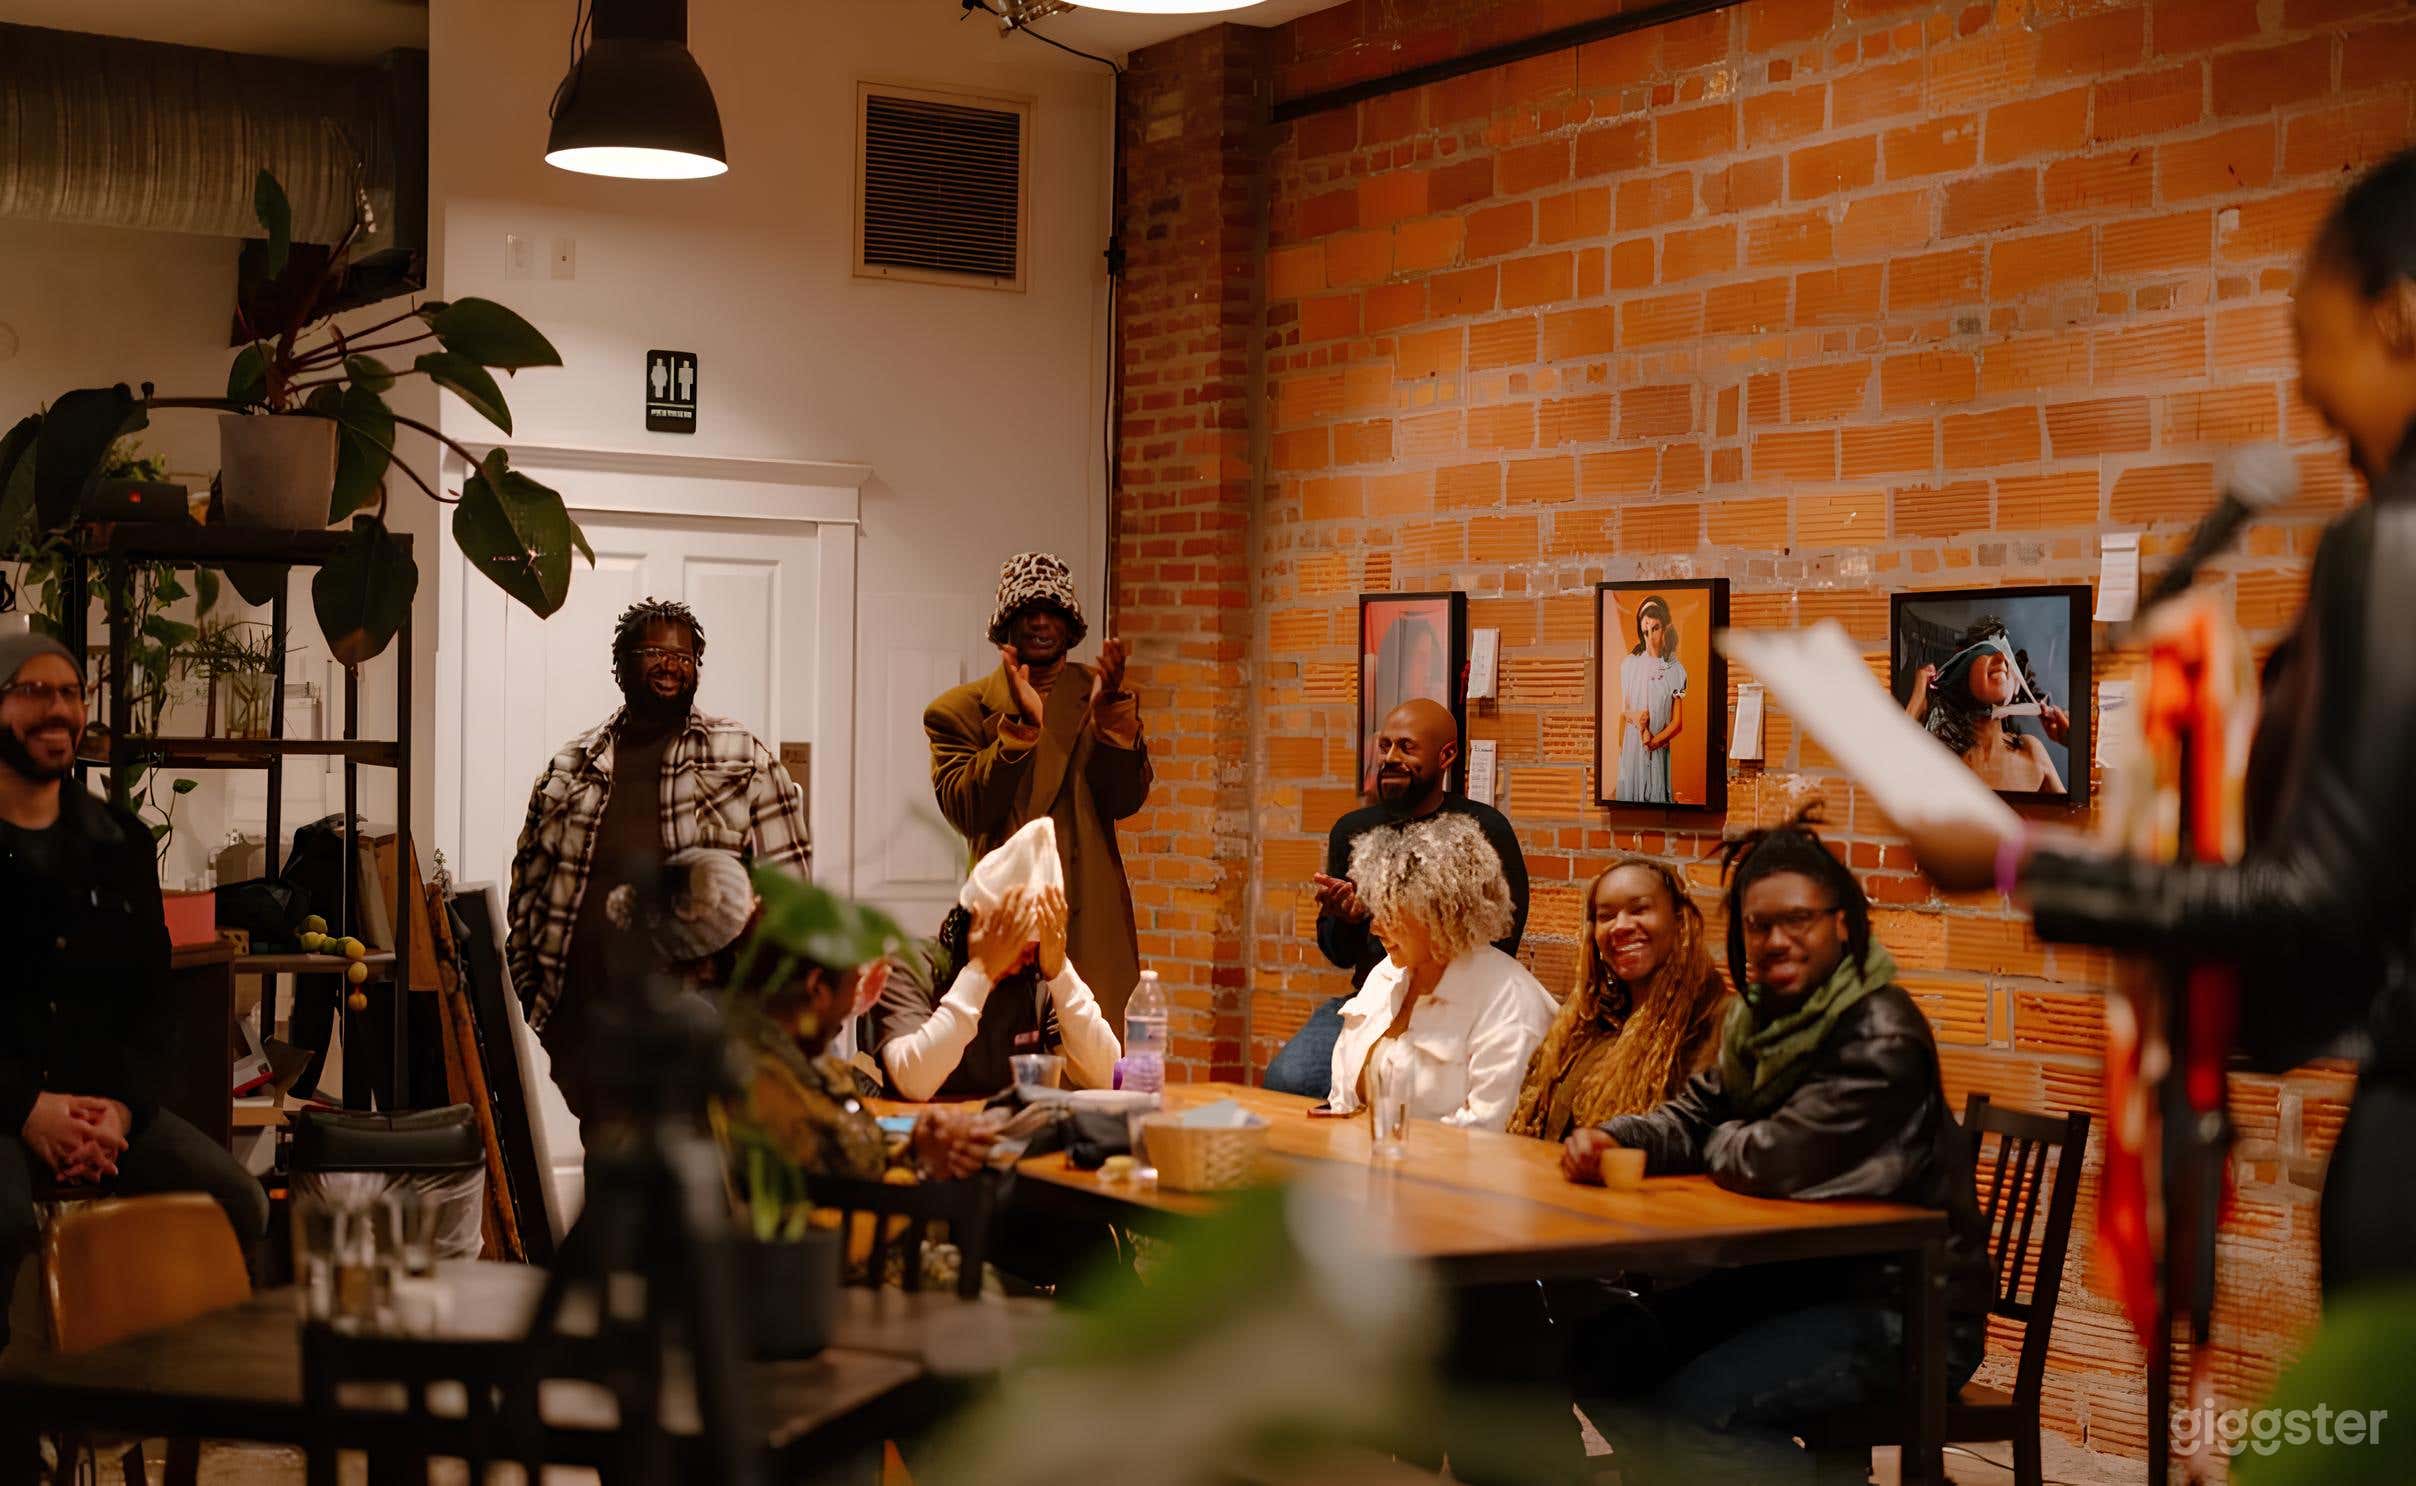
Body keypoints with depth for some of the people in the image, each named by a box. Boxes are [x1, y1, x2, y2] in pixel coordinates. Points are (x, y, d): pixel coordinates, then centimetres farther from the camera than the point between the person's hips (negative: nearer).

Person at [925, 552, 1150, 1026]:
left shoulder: (1101, 696, 12)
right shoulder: (962, 709, 6)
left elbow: (1126, 801, 2)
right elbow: (964, 812, -7)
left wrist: (1109, 712, -12)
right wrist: (1020, 724, -15)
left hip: (1090, 921, 2)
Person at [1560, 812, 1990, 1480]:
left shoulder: (1880, 1037, -21)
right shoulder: (1760, 1014, 9)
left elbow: (1774, 1162, -26)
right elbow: (1694, 1115, 11)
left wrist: (1723, 1143, -3)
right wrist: (1613, 1140, -11)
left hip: (1902, 1309, -9)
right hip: (1797, 1275, 9)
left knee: (1684, 1412, -24)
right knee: (1603, 1359, 2)